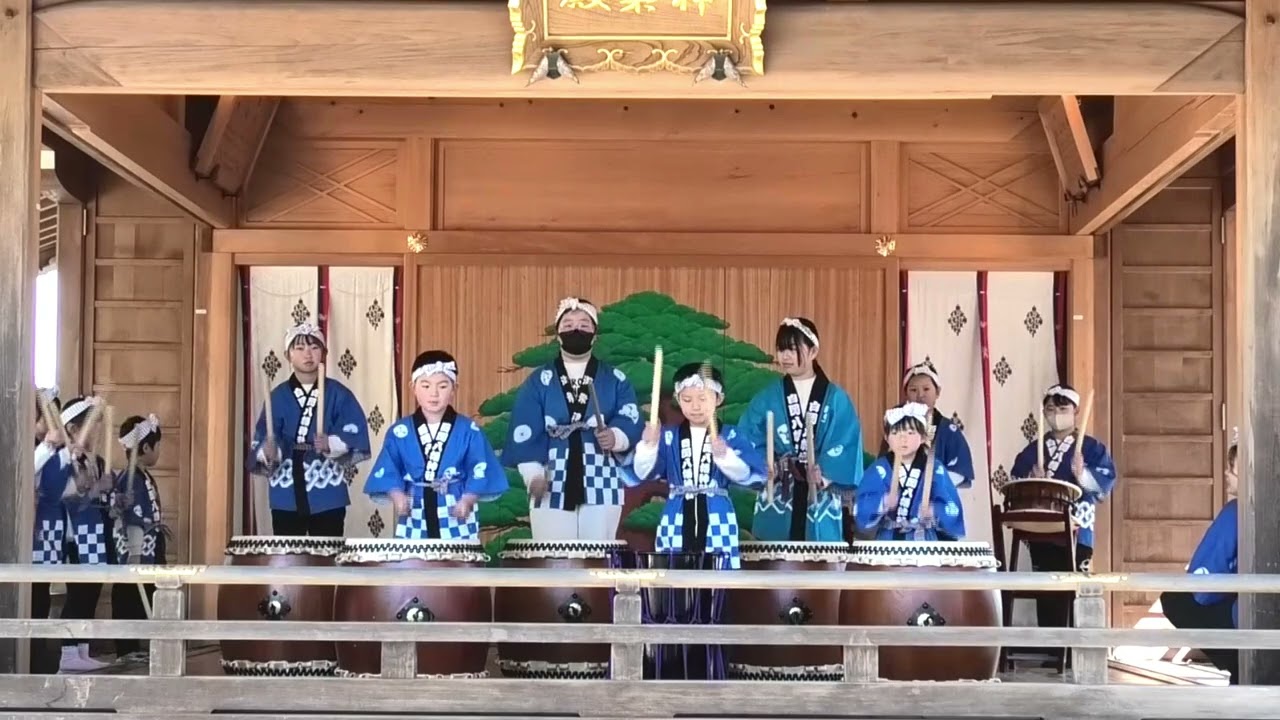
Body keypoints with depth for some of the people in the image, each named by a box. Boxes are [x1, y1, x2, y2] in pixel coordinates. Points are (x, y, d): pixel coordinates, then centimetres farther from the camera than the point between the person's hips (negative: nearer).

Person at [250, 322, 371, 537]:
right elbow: (262, 439, -4)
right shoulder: (278, 396, 5)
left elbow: (356, 436, -10)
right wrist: (268, 453, -27)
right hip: (287, 496, 1)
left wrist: (331, 444, -29)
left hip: (328, 497, -1)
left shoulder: (338, 394, 2)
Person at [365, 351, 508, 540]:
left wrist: (467, 500, -18)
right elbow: (387, 471, 1)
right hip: (414, 522, 1)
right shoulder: (399, 432, 3)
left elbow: (480, 471, -3)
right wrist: (397, 495, -17)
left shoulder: (469, 431, 0)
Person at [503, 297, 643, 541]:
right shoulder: (538, 381, 9)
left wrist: (616, 437, -23)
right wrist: (533, 473, -15)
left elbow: (632, 422, 0)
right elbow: (524, 432, -1)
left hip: (602, 487, 1)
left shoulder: (615, 380, 11)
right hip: (552, 488, 0)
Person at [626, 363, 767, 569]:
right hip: (677, 524, 2)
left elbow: (749, 474, -11)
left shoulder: (730, 436, 2)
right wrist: (648, 445, -19)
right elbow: (641, 473, -2)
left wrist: (724, 455, -26)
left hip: (717, 524, -2)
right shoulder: (668, 436, 7)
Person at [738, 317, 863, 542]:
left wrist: (822, 475, -17)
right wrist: (774, 466, -15)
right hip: (777, 505, 1)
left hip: (820, 507, -1)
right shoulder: (767, 398, 8)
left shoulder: (836, 398, 5)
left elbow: (846, 447, -3)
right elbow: (747, 444, 1)